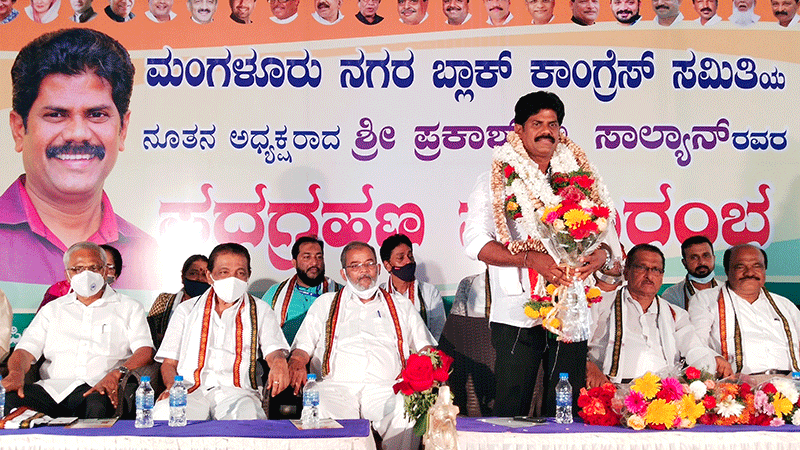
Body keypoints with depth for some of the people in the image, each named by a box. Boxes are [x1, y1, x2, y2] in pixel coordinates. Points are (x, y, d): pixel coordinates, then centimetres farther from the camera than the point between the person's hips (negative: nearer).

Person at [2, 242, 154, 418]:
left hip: (98, 390, -3)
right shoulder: (52, 309, 25)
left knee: (98, 405, -40)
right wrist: (16, 373, -10)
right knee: (8, 398, -28)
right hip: (52, 388, 3)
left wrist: (117, 374, -20)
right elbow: (25, 350, 15)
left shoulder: (129, 308, 14)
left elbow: (145, 351, 0)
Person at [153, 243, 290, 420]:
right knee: (163, 413, -34)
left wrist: (279, 362, -23)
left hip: (237, 391, -1)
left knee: (248, 416, -38)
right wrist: (171, 386, -6)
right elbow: (169, 362, 18)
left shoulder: (260, 311, 19)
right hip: (190, 391, 2)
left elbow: (274, 351, 3)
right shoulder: (186, 310, 22)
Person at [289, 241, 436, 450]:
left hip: (387, 389, 0)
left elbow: (425, 347, 22)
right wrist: (297, 365, -6)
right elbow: (303, 347, 18)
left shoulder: (402, 307, 25)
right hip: (336, 386, 0)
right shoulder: (326, 303, 24)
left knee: (407, 414, -33)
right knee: (321, 412, -34)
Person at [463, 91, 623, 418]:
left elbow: (608, 235, 14)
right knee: (511, 412, 0)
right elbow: (475, 241, -6)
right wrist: (531, 258, -17)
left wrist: (601, 255, -10)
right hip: (517, 315, -2)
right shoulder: (496, 182, 6)